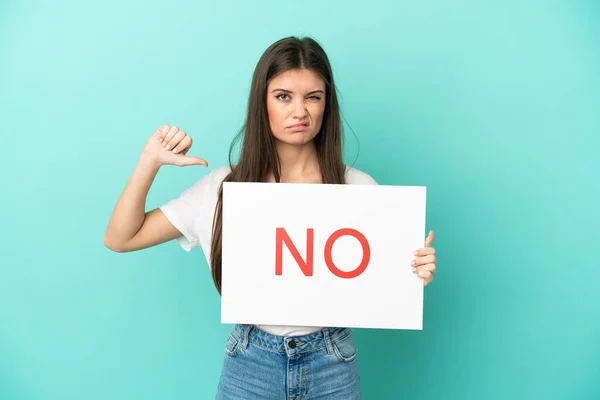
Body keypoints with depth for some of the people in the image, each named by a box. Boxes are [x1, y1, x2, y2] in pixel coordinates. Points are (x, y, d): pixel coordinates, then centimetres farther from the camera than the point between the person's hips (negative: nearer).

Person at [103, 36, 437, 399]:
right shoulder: (224, 187, -7)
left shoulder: (359, 188, -8)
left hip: (333, 365, 0)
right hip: (249, 364, 1)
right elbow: (119, 239, -2)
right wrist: (150, 163, -14)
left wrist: (415, 275, -21)